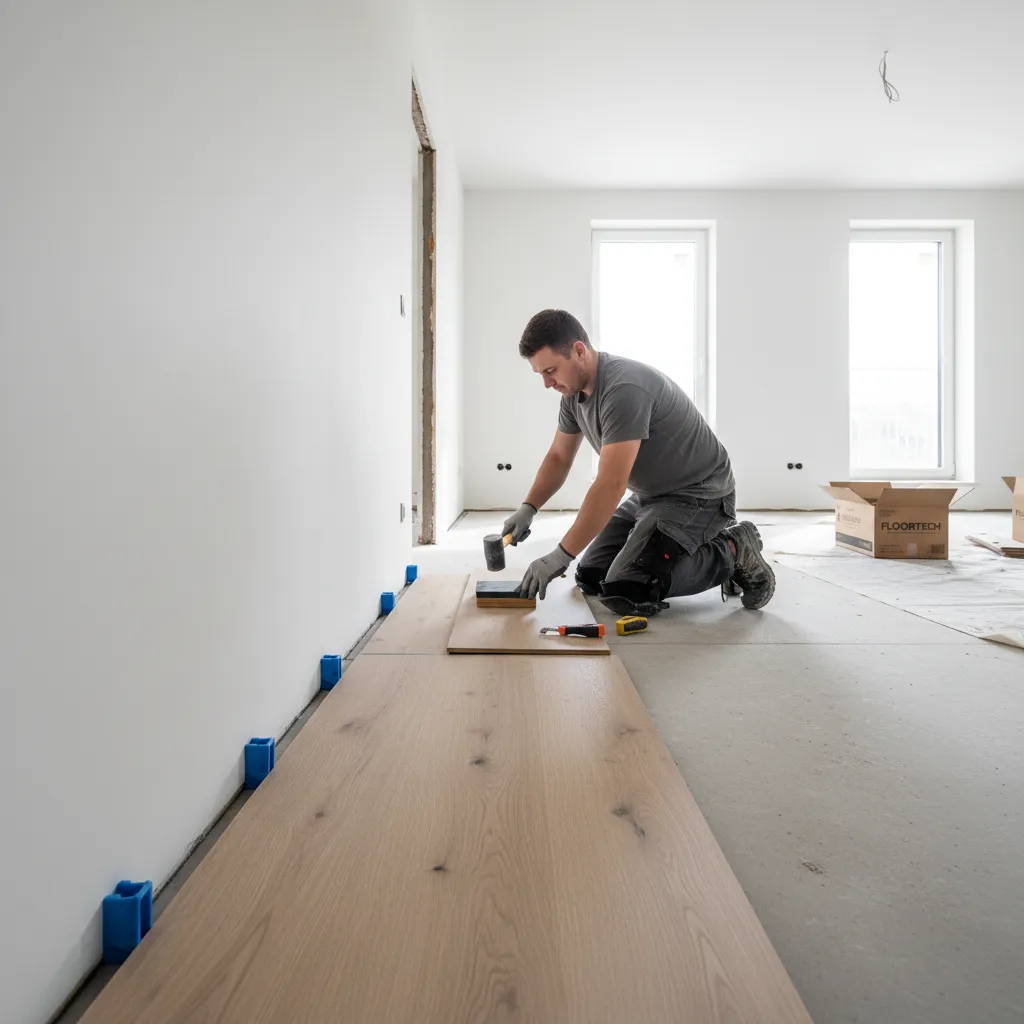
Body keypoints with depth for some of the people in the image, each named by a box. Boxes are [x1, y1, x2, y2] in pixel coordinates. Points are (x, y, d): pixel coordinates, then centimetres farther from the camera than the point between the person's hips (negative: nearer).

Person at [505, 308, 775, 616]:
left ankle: (732, 554, -3)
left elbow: (610, 485, -34)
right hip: (650, 496, 10)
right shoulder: (574, 391, 1)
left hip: (697, 495, -10)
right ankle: (700, 548, 18)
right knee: (590, 578, 8)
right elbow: (558, 458, 13)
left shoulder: (624, 389, -30)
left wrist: (560, 556, -29)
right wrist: (527, 508, -3)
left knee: (623, 594, -22)